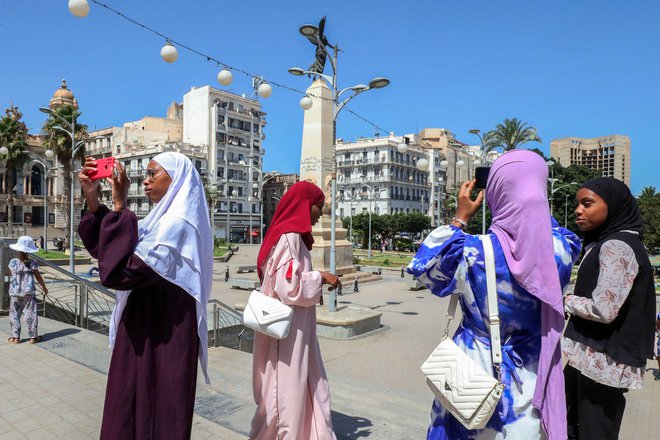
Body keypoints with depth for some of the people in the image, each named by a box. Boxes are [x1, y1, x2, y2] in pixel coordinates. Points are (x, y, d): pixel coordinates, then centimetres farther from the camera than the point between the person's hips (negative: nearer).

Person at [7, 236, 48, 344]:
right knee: (30, 314, 6)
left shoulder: (12, 262, -7)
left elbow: (10, 276, 5)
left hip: (14, 293, 1)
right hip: (29, 293, -1)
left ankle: (15, 337, 15)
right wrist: (44, 288, 11)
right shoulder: (32, 263, -9)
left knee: (14, 314, 12)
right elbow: (38, 277, -2)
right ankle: (33, 337, 11)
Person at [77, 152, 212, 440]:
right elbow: (104, 247, 11)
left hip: (161, 335, -9)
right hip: (146, 328, 9)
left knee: (153, 411, 7)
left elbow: (122, 270, -29)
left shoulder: (177, 223, -20)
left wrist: (119, 208, -24)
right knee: (134, 405, 21)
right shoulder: (162, 219, 11)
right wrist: (91, 197, -1)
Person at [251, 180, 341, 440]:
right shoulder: (290, 236, -18)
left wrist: (315, 285, 10)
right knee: (287, 389, 5)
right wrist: (320, 277, -14)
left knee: (307, 385, 15)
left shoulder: (290, 235, 12)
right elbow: (289, 286, -26)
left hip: (294, 326, 10)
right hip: (288, 328, -10)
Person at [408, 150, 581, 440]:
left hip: (476, 370, -2)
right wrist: (530, 205, 7)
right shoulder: (560, 249, -15)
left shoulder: (473, 253, -23)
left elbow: (423, 266, -4)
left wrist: (460, 218, -4)